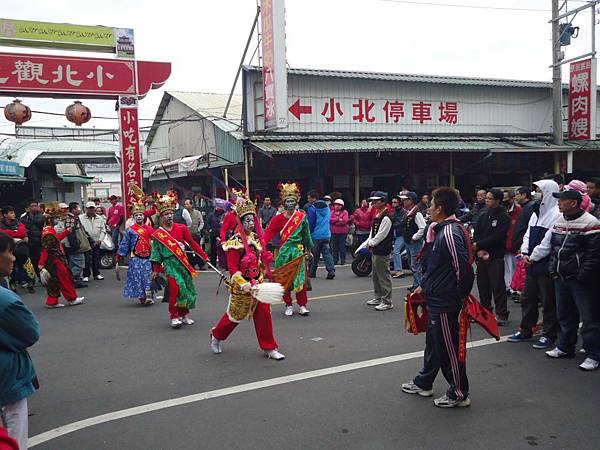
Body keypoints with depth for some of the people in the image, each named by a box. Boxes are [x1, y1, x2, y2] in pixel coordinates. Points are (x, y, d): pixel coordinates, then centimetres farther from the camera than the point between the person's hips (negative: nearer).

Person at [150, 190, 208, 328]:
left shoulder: (181, 228, 2)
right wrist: (155, 269, 3)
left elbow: (192, 243, 7)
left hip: (182, 261, 3)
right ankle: (174, 317, -7)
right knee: (175, 287, -18)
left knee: (186, 287, 8)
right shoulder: (158, 234, -1)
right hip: (169, 263, -3)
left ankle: (184, 315, 24)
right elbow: (156, 252, 4)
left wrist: (204, 256, 6)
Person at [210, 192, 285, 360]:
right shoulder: (236, 242, -18)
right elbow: (232, 268, -21)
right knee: (235, 314, 11)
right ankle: (216, 336, 37)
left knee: (264, 313, 4)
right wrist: (243, 284, -28)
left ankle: (269, 348, 13)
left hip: (258, 283, 6)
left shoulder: (256, 238, 5)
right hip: (242, 286, -6)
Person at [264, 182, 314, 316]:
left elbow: (306, 235, 10)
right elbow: (269, 232, -7)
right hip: (283, 251, 1)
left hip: (298, 251, -1)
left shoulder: (302, 217, 2)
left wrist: (308, 250, 14)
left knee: (300, 278, -3)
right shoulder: (278, 218, 1)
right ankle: (288, 305, 17)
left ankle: (302, 305, 9)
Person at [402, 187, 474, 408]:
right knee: (433, 342, 22)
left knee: (448, 347, 2)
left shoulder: (450, 232, -22)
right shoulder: (441, 230, 10)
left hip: (445, 302, -10)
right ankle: (423, 383, 37)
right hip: (436, 299, 10)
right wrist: (425, 286, 20)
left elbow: (463, 267, -26)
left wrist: (461, 296, -16)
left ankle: (459, 393, 17)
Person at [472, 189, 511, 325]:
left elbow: (496, 238, -15)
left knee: (497, 286, -4)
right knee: (482, 285, 13)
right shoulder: (483, 216, 13)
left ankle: (501, 314, 4)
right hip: (481, 256, 6)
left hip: (496, 257, -6)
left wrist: (478, 245, -13)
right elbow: (476, 233, 7)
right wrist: (480, 250, -10)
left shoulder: (503, 217, -6)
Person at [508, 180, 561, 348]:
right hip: (531, 265, 9)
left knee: (548, 302, 2)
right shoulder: (536, 213, 14)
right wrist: (525, 253, 1)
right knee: (527, 298, 15)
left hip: (546, 266, -9)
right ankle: (525, 331, 27)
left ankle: (549, 335, 13)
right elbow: (528, 235, 15)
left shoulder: (556, 214, -15)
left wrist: (533, 257, -14)